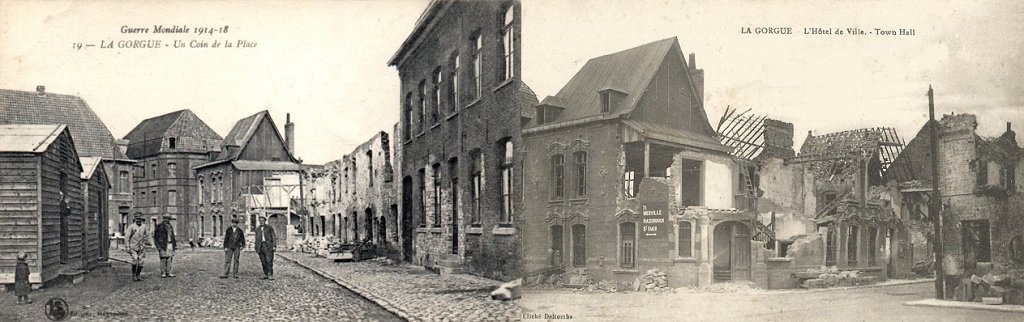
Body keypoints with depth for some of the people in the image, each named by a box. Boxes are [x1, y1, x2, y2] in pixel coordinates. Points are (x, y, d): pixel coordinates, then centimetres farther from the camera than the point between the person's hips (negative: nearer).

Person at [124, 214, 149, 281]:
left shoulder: (144, 227, 4)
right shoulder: (131, 227, -8)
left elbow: (147, 235, 21)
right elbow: (126, 237, -7)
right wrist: (127, 247, -11)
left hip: (141, 248, 4)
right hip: (133, 247, -4)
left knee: (140, 262, 2)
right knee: (135, 259, -18)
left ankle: (138, 275, 16)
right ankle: (133, 275, -3)